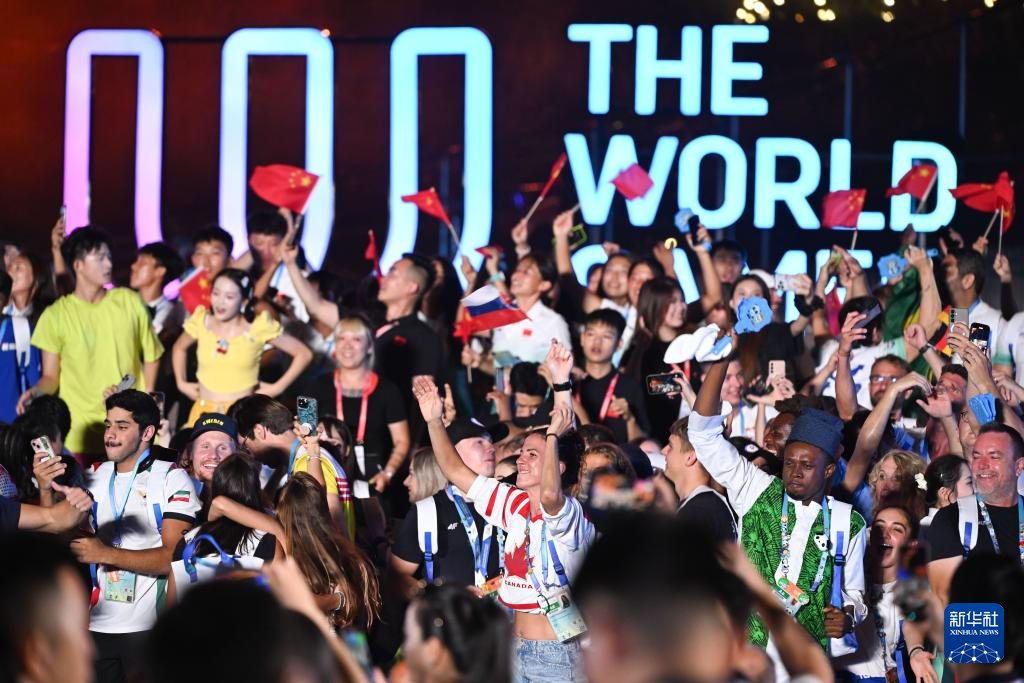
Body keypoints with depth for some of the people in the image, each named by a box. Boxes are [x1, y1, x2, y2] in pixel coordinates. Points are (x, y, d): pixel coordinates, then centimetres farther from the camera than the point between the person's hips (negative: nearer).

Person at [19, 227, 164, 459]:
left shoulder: (129, 301, 4)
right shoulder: (56, 316, -1)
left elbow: (151, 356, 14)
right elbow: (51, 377, 3)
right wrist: (35, 393, -18)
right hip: (80, 431, -2)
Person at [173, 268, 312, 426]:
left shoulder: (259, 328, -6)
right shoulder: (200, 322, 2)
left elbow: (304, 354, 2)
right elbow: (179, 348, 24)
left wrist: (277, 388, -1)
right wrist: (181, 383, 14)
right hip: (202, 412, 3)